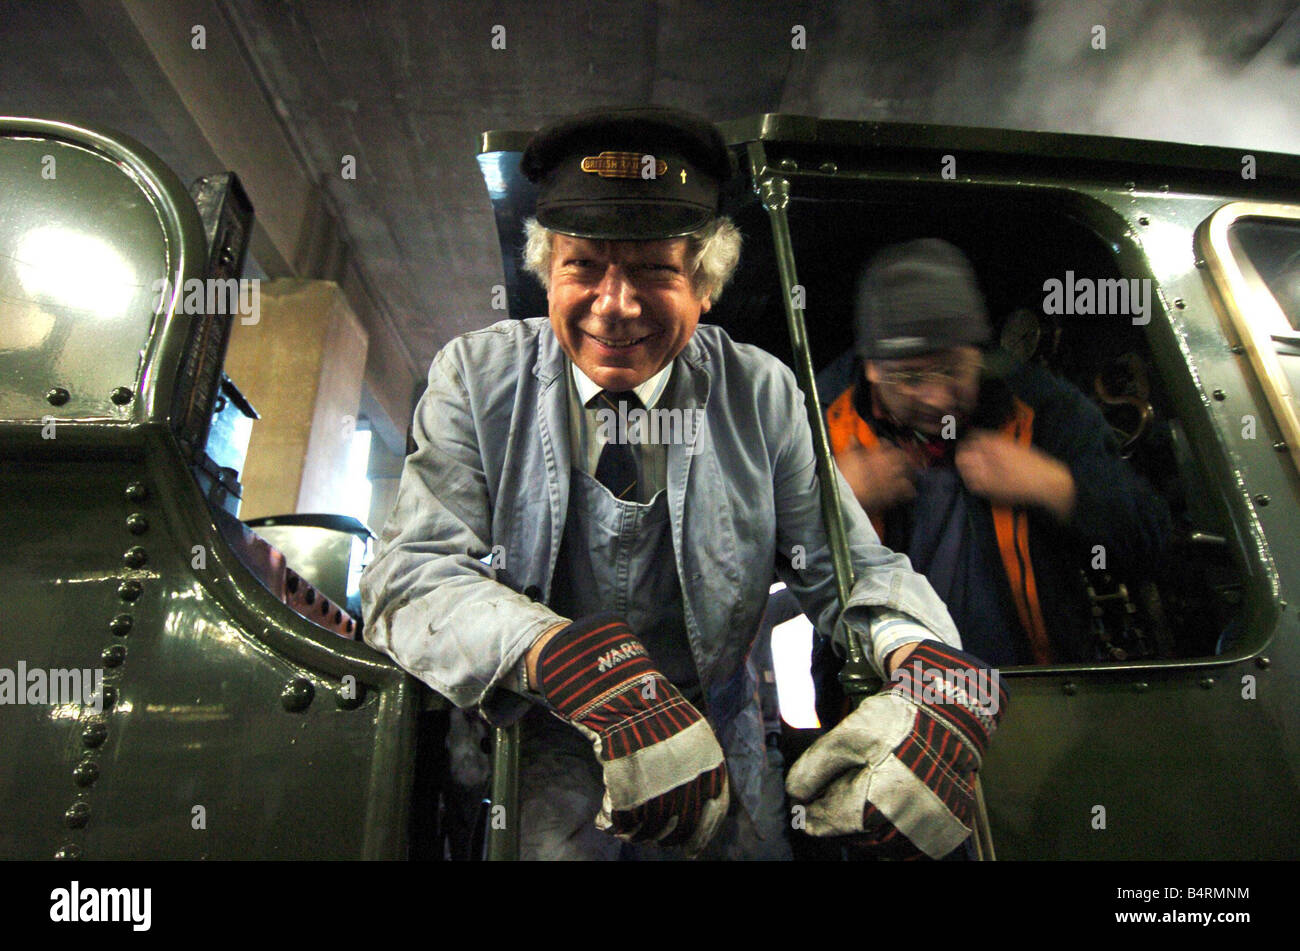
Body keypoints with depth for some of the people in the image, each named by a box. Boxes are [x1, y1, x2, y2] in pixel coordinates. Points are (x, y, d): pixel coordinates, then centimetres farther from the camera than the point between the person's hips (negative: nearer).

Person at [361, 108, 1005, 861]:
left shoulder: (764, 395, -7)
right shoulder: (476, 377, -9)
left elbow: (850, 568, -6)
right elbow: (411, 575, -18)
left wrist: (935, 674, -28)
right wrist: (584, 668, -35)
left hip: (715, 751, 2)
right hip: (530, 748, 0)